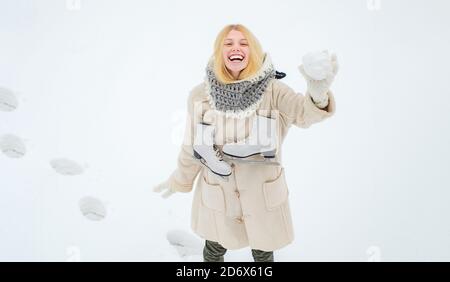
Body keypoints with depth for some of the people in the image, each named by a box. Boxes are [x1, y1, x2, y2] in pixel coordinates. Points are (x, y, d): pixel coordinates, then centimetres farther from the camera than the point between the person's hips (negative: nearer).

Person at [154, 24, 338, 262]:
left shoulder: (271, 90, -17)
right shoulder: (200, 95, -13)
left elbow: (303, 112, -34)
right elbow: (193, 146, -1)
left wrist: (318, 94, -57)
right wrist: (179, 181, 11)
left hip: (263, 195, -1)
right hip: (216, 195, 1)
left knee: (263, 253, 23)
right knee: (214, 250, 25)